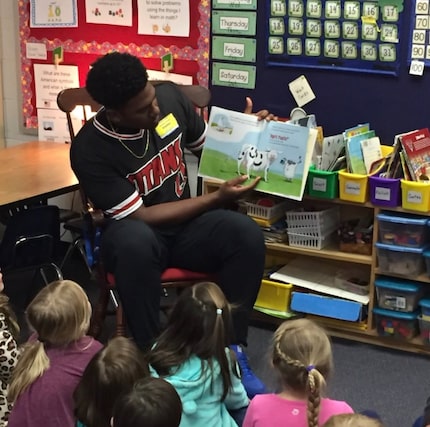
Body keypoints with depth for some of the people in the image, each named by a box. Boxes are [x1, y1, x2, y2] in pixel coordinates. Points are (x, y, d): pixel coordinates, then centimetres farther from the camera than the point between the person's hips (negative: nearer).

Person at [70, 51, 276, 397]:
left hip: (185, 225, 4)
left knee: (247, 234, -25)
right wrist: (217, 198, -20)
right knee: (134, 242, -40)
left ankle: (232, 350, -14)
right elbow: (138, 217, -21)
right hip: (138, 234, -4)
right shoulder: (90, 149, -23)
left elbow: (209, 145, 11)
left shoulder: (170, 96, -9)